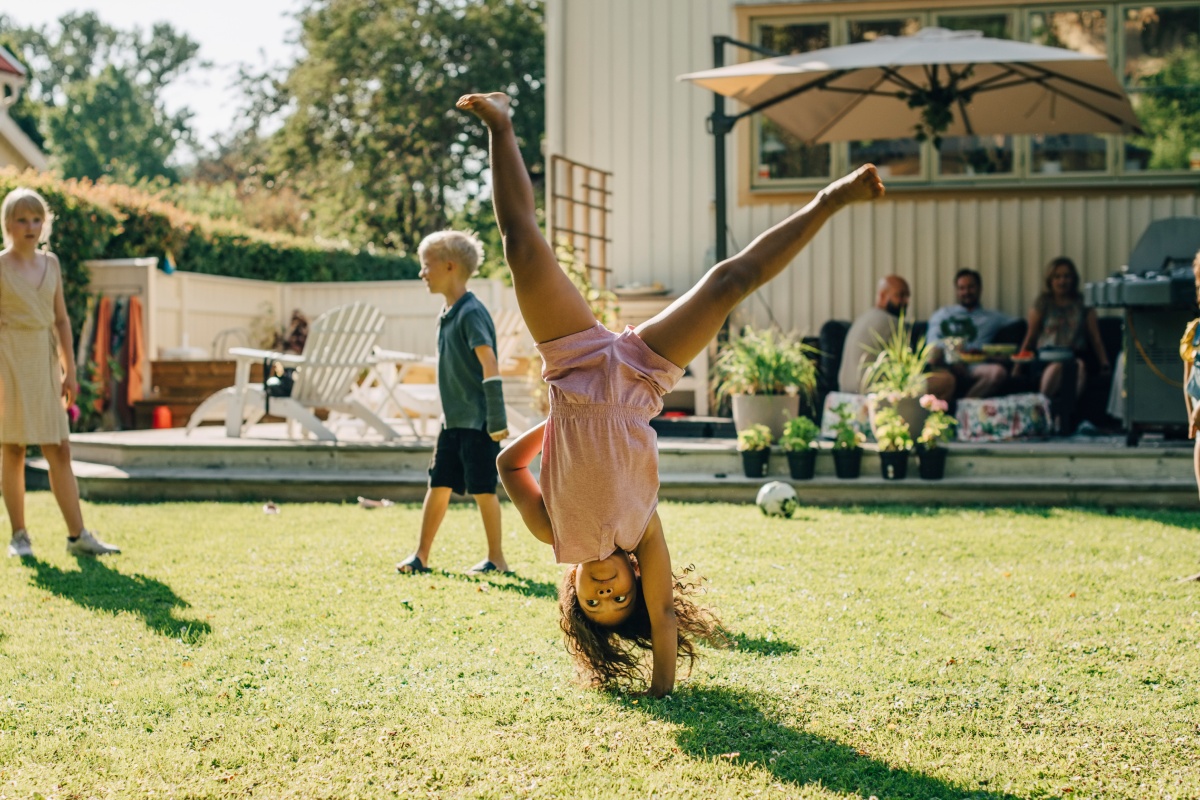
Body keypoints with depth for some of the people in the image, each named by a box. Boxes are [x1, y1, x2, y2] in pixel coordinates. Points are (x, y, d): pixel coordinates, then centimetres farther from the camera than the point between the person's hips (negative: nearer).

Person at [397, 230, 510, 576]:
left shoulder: (471, 312, -16)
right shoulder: (446, 315, 11)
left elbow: (489, 364, -21)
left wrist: (497, 419, -23)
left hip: (478, 421, -8)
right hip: (453, 419, 8)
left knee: (482, 489, 0)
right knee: (438, 485, 9)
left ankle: (496, 558, 11)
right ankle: (421, 555, 14)